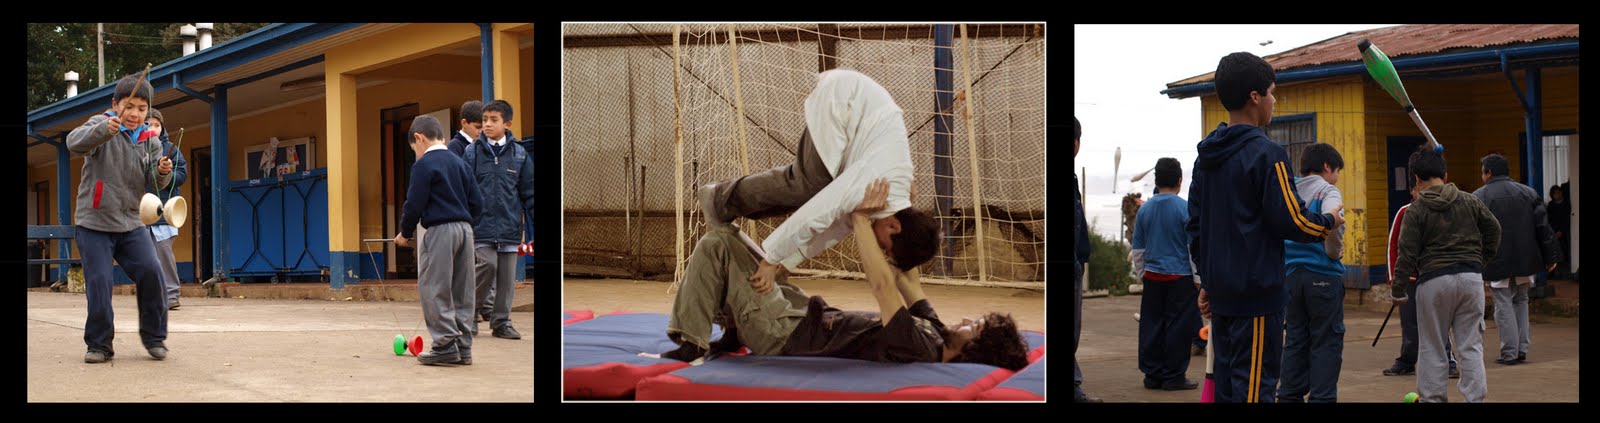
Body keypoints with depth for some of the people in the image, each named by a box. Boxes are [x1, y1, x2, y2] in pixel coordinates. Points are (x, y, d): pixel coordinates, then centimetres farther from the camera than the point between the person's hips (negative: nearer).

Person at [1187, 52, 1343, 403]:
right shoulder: (1266, 153, -14)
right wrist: (1330, 222, 5)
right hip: (1257, 291, -8)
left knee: (1226, 382, 13)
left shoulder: (1206, 156, 10)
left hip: (1220, 291, 8)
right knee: (1254, 386, -5)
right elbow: (1291, 221, -14)